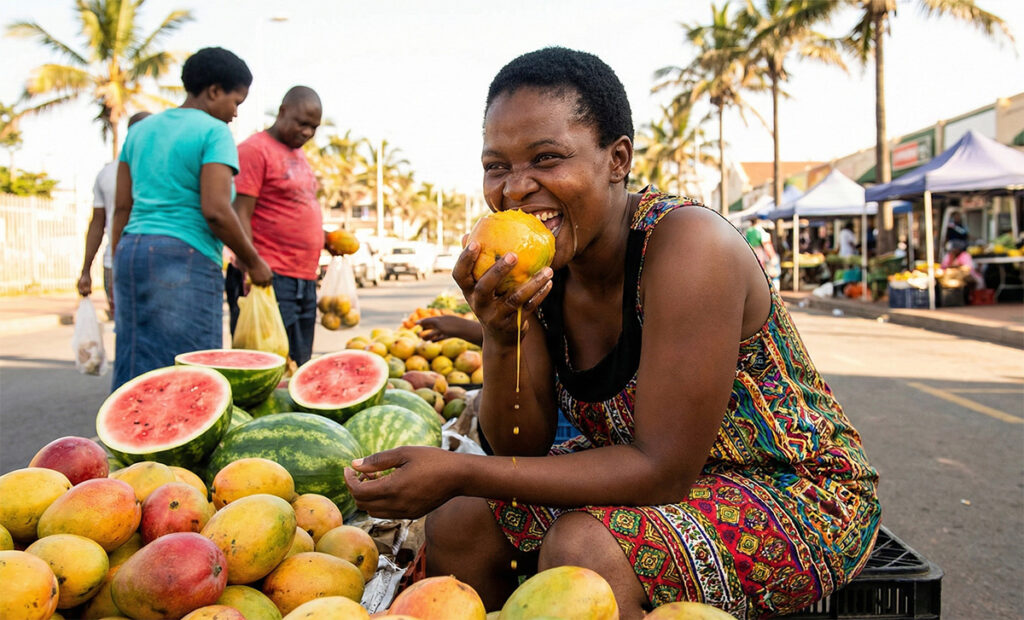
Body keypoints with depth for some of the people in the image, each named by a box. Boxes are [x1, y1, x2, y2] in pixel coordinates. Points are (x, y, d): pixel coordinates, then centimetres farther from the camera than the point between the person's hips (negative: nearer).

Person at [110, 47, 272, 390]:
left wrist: (119, 273, 20)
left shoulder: (140, 130, 17)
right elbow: (215, 211, -15)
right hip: (185, 258, -8)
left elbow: (122, 208, 16)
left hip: (130, 251, 8)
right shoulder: (213, 132, -5)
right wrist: (253, 262, -4)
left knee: (133, 372, 10)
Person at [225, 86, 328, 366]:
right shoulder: (255, 149, -7)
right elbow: (240, 215, -13)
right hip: (271, 279, -9)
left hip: (304, 280, 9)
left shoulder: (298, 155, 19)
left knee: (300, 370, 11)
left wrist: (325, 238, 13)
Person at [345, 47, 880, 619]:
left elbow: (663, 470, -28)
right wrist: (501, 338, -25)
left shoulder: (688, 247, -26)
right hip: (645, 476, 7)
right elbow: (525, 448, -5)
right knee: (459, 519, -4)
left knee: (582, 547, -30)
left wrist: (459, 473, -28)